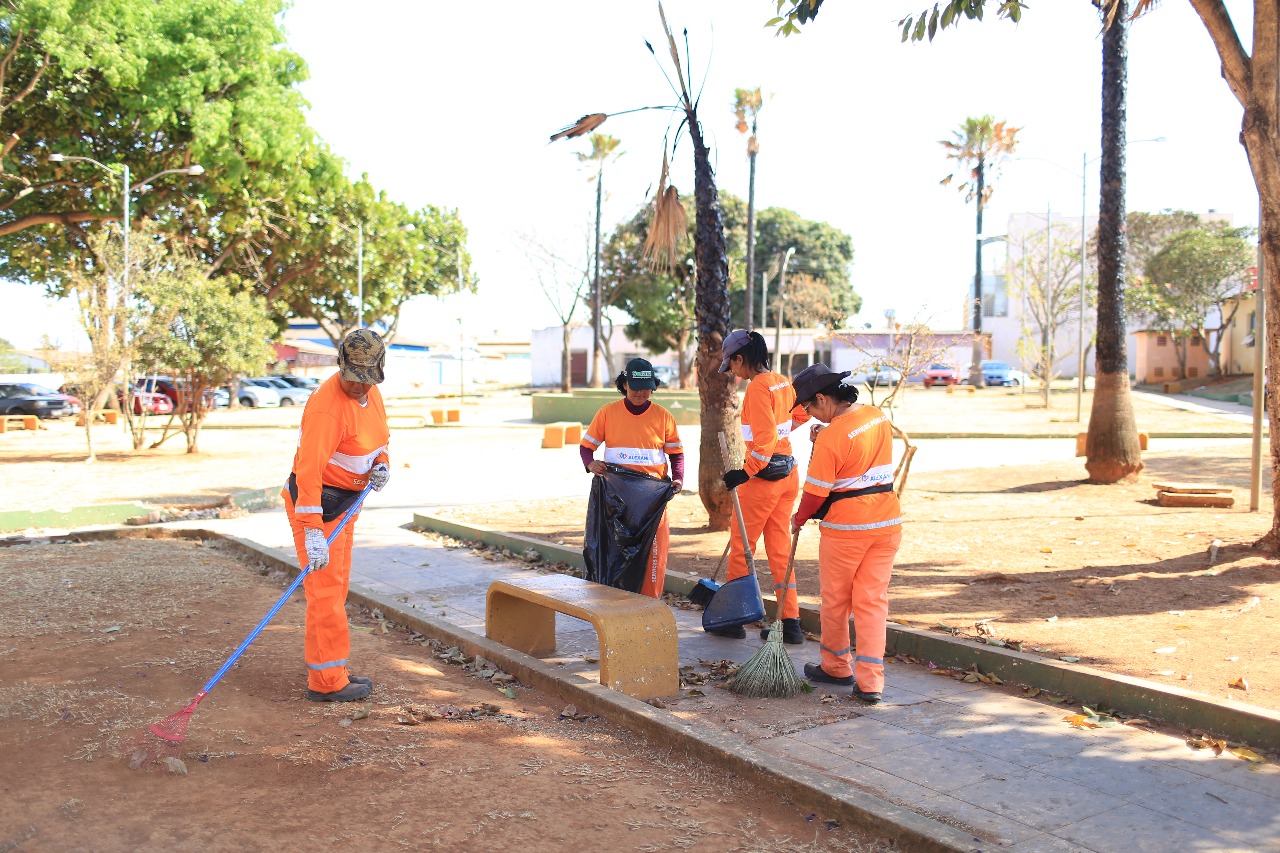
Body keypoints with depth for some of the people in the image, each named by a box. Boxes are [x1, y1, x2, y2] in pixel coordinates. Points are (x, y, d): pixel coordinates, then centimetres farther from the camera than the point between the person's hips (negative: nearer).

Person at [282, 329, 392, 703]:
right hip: (315, 501, -9)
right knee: (326, 589, -7)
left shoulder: (370, 393, 3)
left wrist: (381, 464, -4)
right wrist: (312, 532, -34)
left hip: (345, 501, 9)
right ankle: (327, 682, 1)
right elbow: (308, 472, -30)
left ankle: (330, 672, 25)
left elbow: (380, 437, 19)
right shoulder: (327, 406, -25)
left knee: (336, 588, 14)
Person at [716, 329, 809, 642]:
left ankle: (733, 619, 16)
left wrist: (744, 472, -20)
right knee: (780, 548, 12)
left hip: (763, 476, -8)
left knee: (740, 547, 6)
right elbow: (801, 413, 25)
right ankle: (790, 622, 13)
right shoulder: (782, 382, 7)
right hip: (788, 473, 8)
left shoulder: (757, 387, -18)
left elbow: (765, 440, -24)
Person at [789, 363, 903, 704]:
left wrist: (799, 519, 6)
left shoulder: (831, 436, -19)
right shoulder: (879, 417, 4)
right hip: (888, 523, 6)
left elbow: (816, 492, -13)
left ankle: (836, 666, 29)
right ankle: (870, 681, 5)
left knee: (835, 600, 13)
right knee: (873, 600, 7)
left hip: (845, 529, -6)